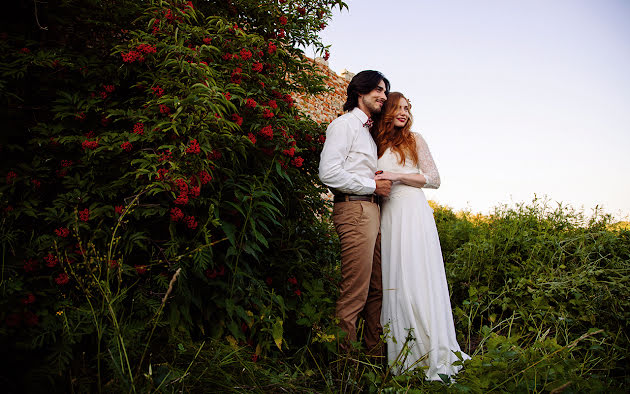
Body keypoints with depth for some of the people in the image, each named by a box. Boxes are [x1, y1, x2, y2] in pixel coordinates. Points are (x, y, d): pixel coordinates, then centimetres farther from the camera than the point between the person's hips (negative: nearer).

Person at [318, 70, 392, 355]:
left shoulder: (367, 130, 25)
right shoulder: (345, 124, -3)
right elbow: (329, 173, -15)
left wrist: (383, 184, 9)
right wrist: (373, 186, -9)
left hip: (371, 210, 9)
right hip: (354, 209, -9)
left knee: (377, 289, 11)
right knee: (354, 292, -10)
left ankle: (375, 353, 20)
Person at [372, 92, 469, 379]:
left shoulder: (414, 139, 7)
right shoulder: (376, 144, 15)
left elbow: (434, 179, 2)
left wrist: (398, 176, -8)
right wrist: (376, 185, 0)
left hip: (414, 214, -3)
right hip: (388, 215, 3)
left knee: (419, 277, -7)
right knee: (395, 279, 0)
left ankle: (431, 353, 0)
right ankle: (403, 354, 6)